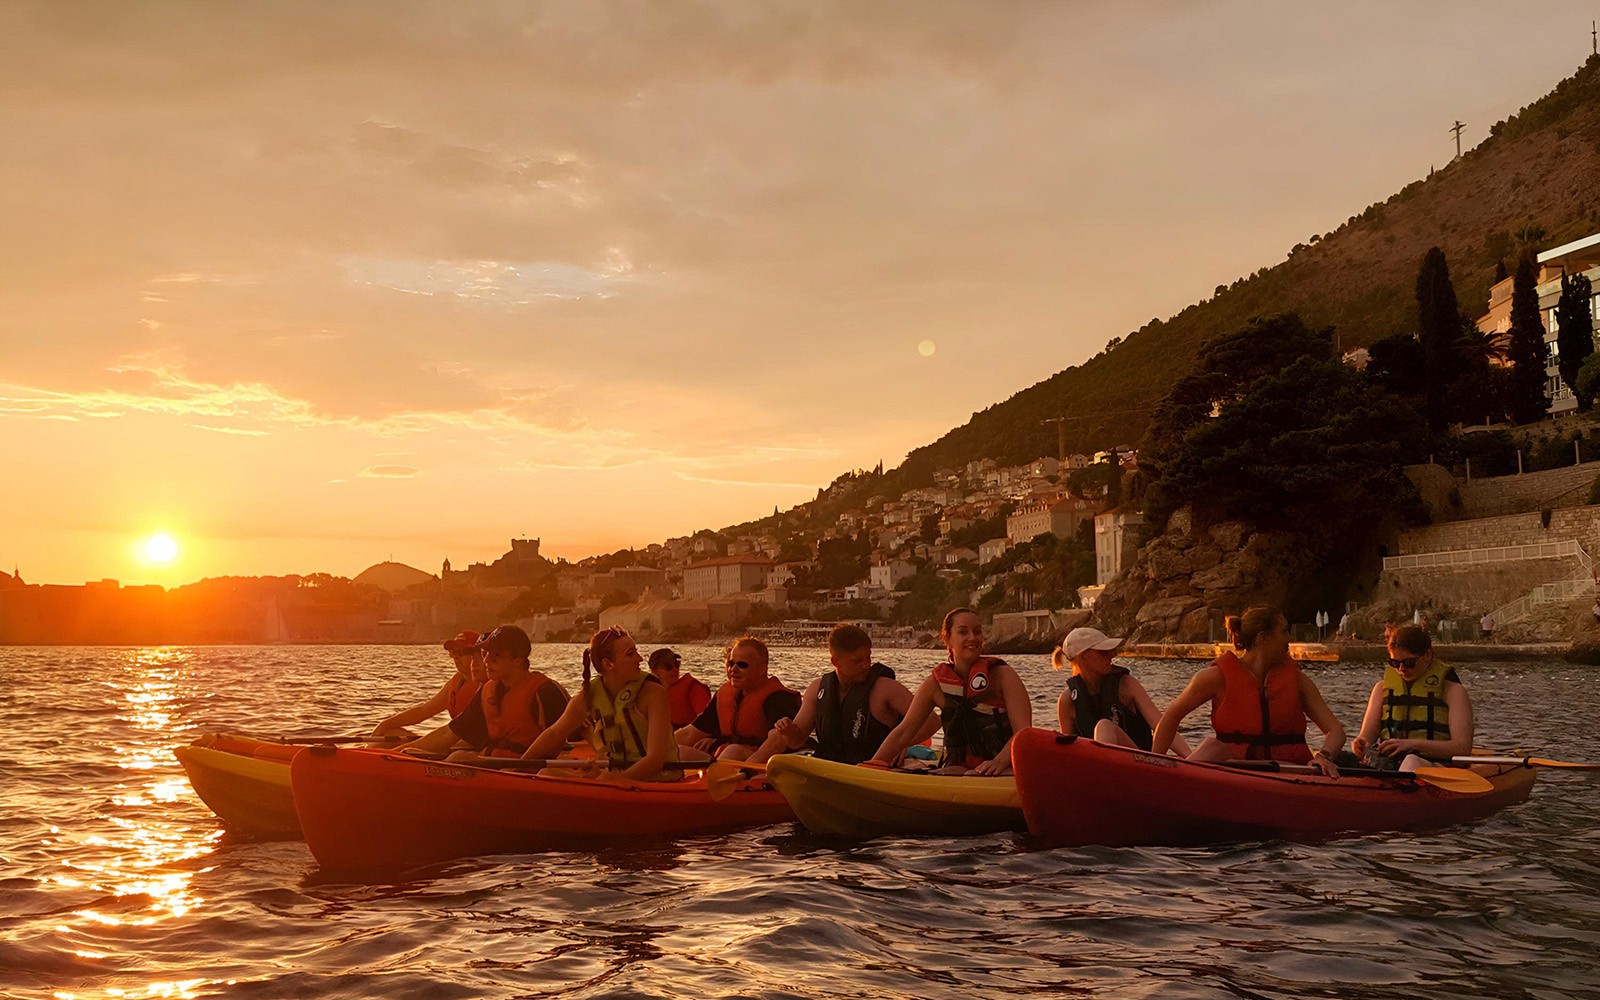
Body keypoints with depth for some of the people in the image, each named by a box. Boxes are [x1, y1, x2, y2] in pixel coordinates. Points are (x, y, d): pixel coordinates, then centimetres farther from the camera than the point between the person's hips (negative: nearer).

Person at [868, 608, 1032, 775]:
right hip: (961, 766, 4)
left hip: (1005, 767, -4)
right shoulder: (937, 683, 6)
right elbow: (903, 732, 7)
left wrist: (1000, 761, -33)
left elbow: (1024, 732, -13)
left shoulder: (1002, 675, -3)